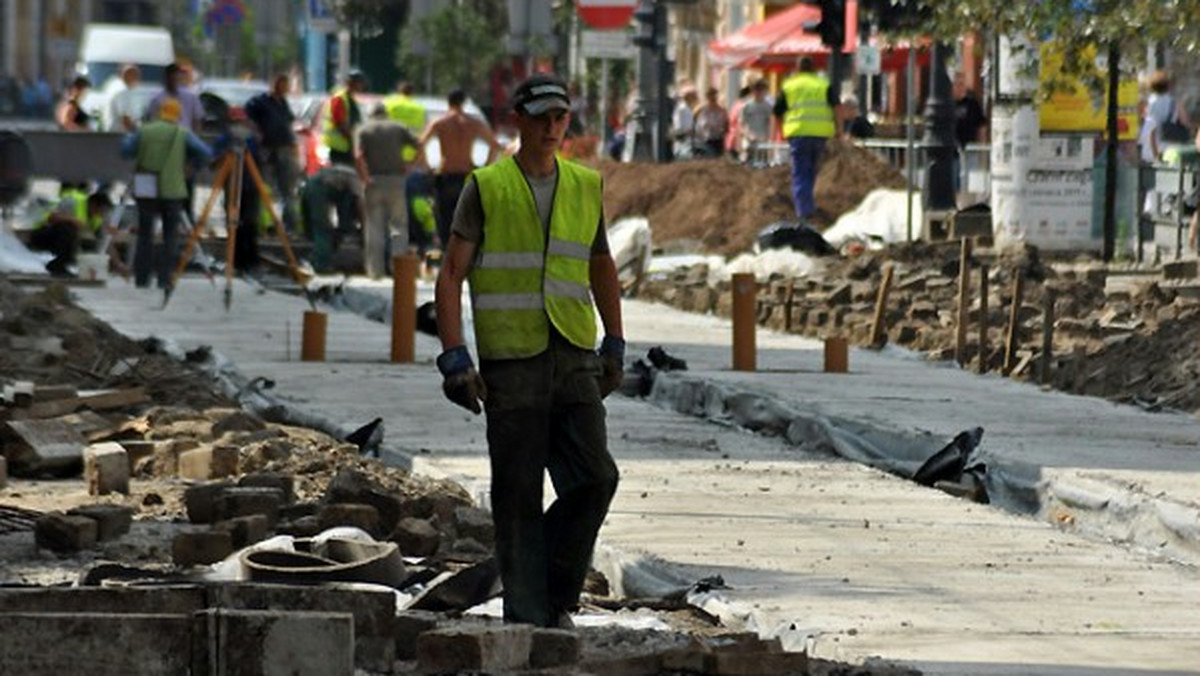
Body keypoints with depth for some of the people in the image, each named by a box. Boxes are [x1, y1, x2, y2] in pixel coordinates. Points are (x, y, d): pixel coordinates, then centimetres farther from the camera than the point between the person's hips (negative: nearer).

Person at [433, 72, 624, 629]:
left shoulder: (586, 187, 11)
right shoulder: (486, 188, -2)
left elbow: (602, 269, 24)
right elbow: (450, 276, -4)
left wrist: (614, 348, 18)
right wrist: (454, 358, -13)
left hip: (574, 359, 4)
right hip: (511, 362, -4)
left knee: (595, 479, -7)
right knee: (519, 495, 0)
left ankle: (556, 597, 11)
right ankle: (526, 615, 7)